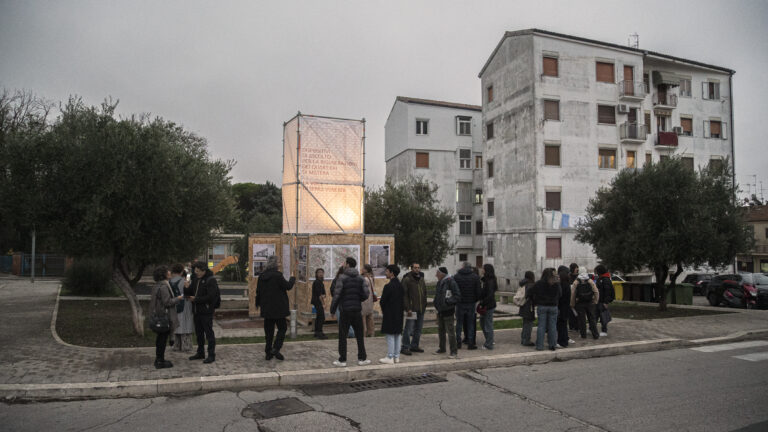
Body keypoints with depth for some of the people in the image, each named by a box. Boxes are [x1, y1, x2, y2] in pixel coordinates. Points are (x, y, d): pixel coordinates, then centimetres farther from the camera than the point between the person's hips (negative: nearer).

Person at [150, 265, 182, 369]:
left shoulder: (156, 285, 11)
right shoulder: (163, 286, -20)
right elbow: (167, 302, -22)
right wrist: (178, 298, -9)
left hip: (158, 315, 10)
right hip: (164, 316, -10)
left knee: (160, 337, 18)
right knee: (163, 338, -1)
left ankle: (158, 359, 28)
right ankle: (160, 362, 7)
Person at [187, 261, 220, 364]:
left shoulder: (211, 280, -12)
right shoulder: (195, 279, 12)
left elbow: (210, 297, -20)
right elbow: (192, 293, 16)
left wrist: (196, 299, -16)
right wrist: (187, 288, -5)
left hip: (206, 311, -8)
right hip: (197, 311, 8)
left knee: (209, 333, -4)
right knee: (199, 333, 16)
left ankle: (211, 355, 1)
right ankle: (200, 353, 28)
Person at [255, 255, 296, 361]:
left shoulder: (261, 276, 4)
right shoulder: (277, 275, -16)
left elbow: (258, 291, 12)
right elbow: (288, 286, -9)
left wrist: (258, 303, 27)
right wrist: (292, 279, 11)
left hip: (266, 308, 6)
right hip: (278, 307, -6)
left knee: (268, 329, 12)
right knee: (282, 328, 6)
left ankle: (268, 352, 16)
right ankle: (275, 349, -7)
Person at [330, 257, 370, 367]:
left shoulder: (342, 278, -8)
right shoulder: (360, 278, 3)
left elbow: (337, 295, -12)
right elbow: (365, 295, -2)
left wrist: (333, 309, -2)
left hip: (345, 311, -3)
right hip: (357, 310, 3)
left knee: (342, 336, 5)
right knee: (360, 336, 12)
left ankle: (342, 360, 7)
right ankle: (362, 358, 15)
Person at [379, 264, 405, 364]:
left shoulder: (388, 286, -18)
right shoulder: (400, 285, 7)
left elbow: (382, 301, -14)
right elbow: (403, 299, 11)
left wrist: (384, 311, 3)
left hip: (389, 315, -8)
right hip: (399, 314, 8)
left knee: (390, 336, -2)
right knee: (398, 335, 12)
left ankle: (390, 358, 2)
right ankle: (396, 356, 19)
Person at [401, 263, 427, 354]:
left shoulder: (421, 279, 14)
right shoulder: (407, 279, -9)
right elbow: (404, 295, -13)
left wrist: (425, 305, 14)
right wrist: (408, 308, -17)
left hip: (421, 309, 7)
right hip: (412, 309, -7)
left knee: (418, 329, 13)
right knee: (409, 329, -5)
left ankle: (414, 346, 24)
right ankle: (405, 347, 3)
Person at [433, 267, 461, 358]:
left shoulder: (450, 282, -15)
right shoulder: (440, 282, 11)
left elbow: (457, 295, -17)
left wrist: (447, 302, -22)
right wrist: (435, 303, 8)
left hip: (447, 311, -9)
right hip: (440, 311, 9)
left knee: (450, 331, -5)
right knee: (441, 330, 17)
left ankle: (453, 351, 3)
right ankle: (442, 348, 29)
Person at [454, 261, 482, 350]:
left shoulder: (456, 276, -3)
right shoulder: (475, 277, -3)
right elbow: (478, 291, -4)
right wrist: (476, 299, 11)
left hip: (460, 303, 0)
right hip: (471, 303, 0)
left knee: (459, 323, 10)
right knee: (470, 324, 6)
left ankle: (458, 343, 11)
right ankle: (470, 343, 6)